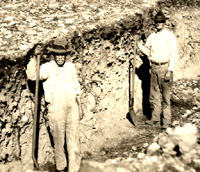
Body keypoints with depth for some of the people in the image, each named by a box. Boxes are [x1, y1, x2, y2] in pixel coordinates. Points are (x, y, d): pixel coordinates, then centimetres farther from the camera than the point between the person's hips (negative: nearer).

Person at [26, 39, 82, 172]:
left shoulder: (71, 67, 7)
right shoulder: (48, 67, -7)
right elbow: (32, 75, -24)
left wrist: (79, 107, 17)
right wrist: (34, 57, -34)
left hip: (72, 108, 3)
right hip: (56, 110, -3)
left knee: (74, 140, 5)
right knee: (59, 141, 9)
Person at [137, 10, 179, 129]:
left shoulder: (170, 36, -6)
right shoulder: (152, 36, 11)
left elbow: (174, 55, -9)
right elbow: (148, 52, 19)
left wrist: (170, 71, -15)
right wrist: (140, 46, 0)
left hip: (165, 67, -6)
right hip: (154, 67, 6)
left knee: (165, 97, -3)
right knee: (154, 96, 9)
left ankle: (166, 122, 4)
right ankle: (155, 120, 18)